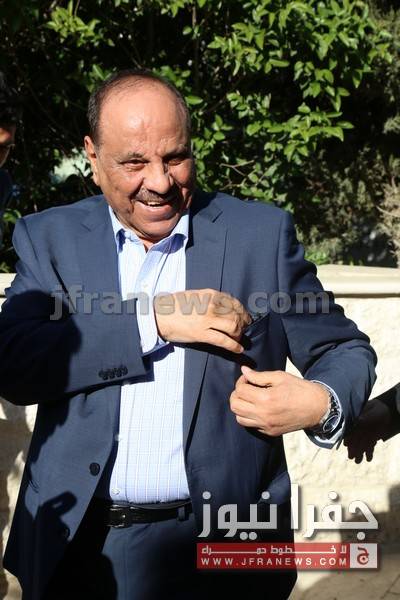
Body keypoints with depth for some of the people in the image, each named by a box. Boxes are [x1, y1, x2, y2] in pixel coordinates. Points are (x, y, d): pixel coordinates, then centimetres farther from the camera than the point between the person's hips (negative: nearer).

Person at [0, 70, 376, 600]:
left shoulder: (261, 233, -1)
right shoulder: (49, 236, 1)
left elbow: (344, 350, 3)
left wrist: (321, 405, -19)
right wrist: (152, 318, -20)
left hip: (224, 544, -1)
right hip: (80, 545, 1)